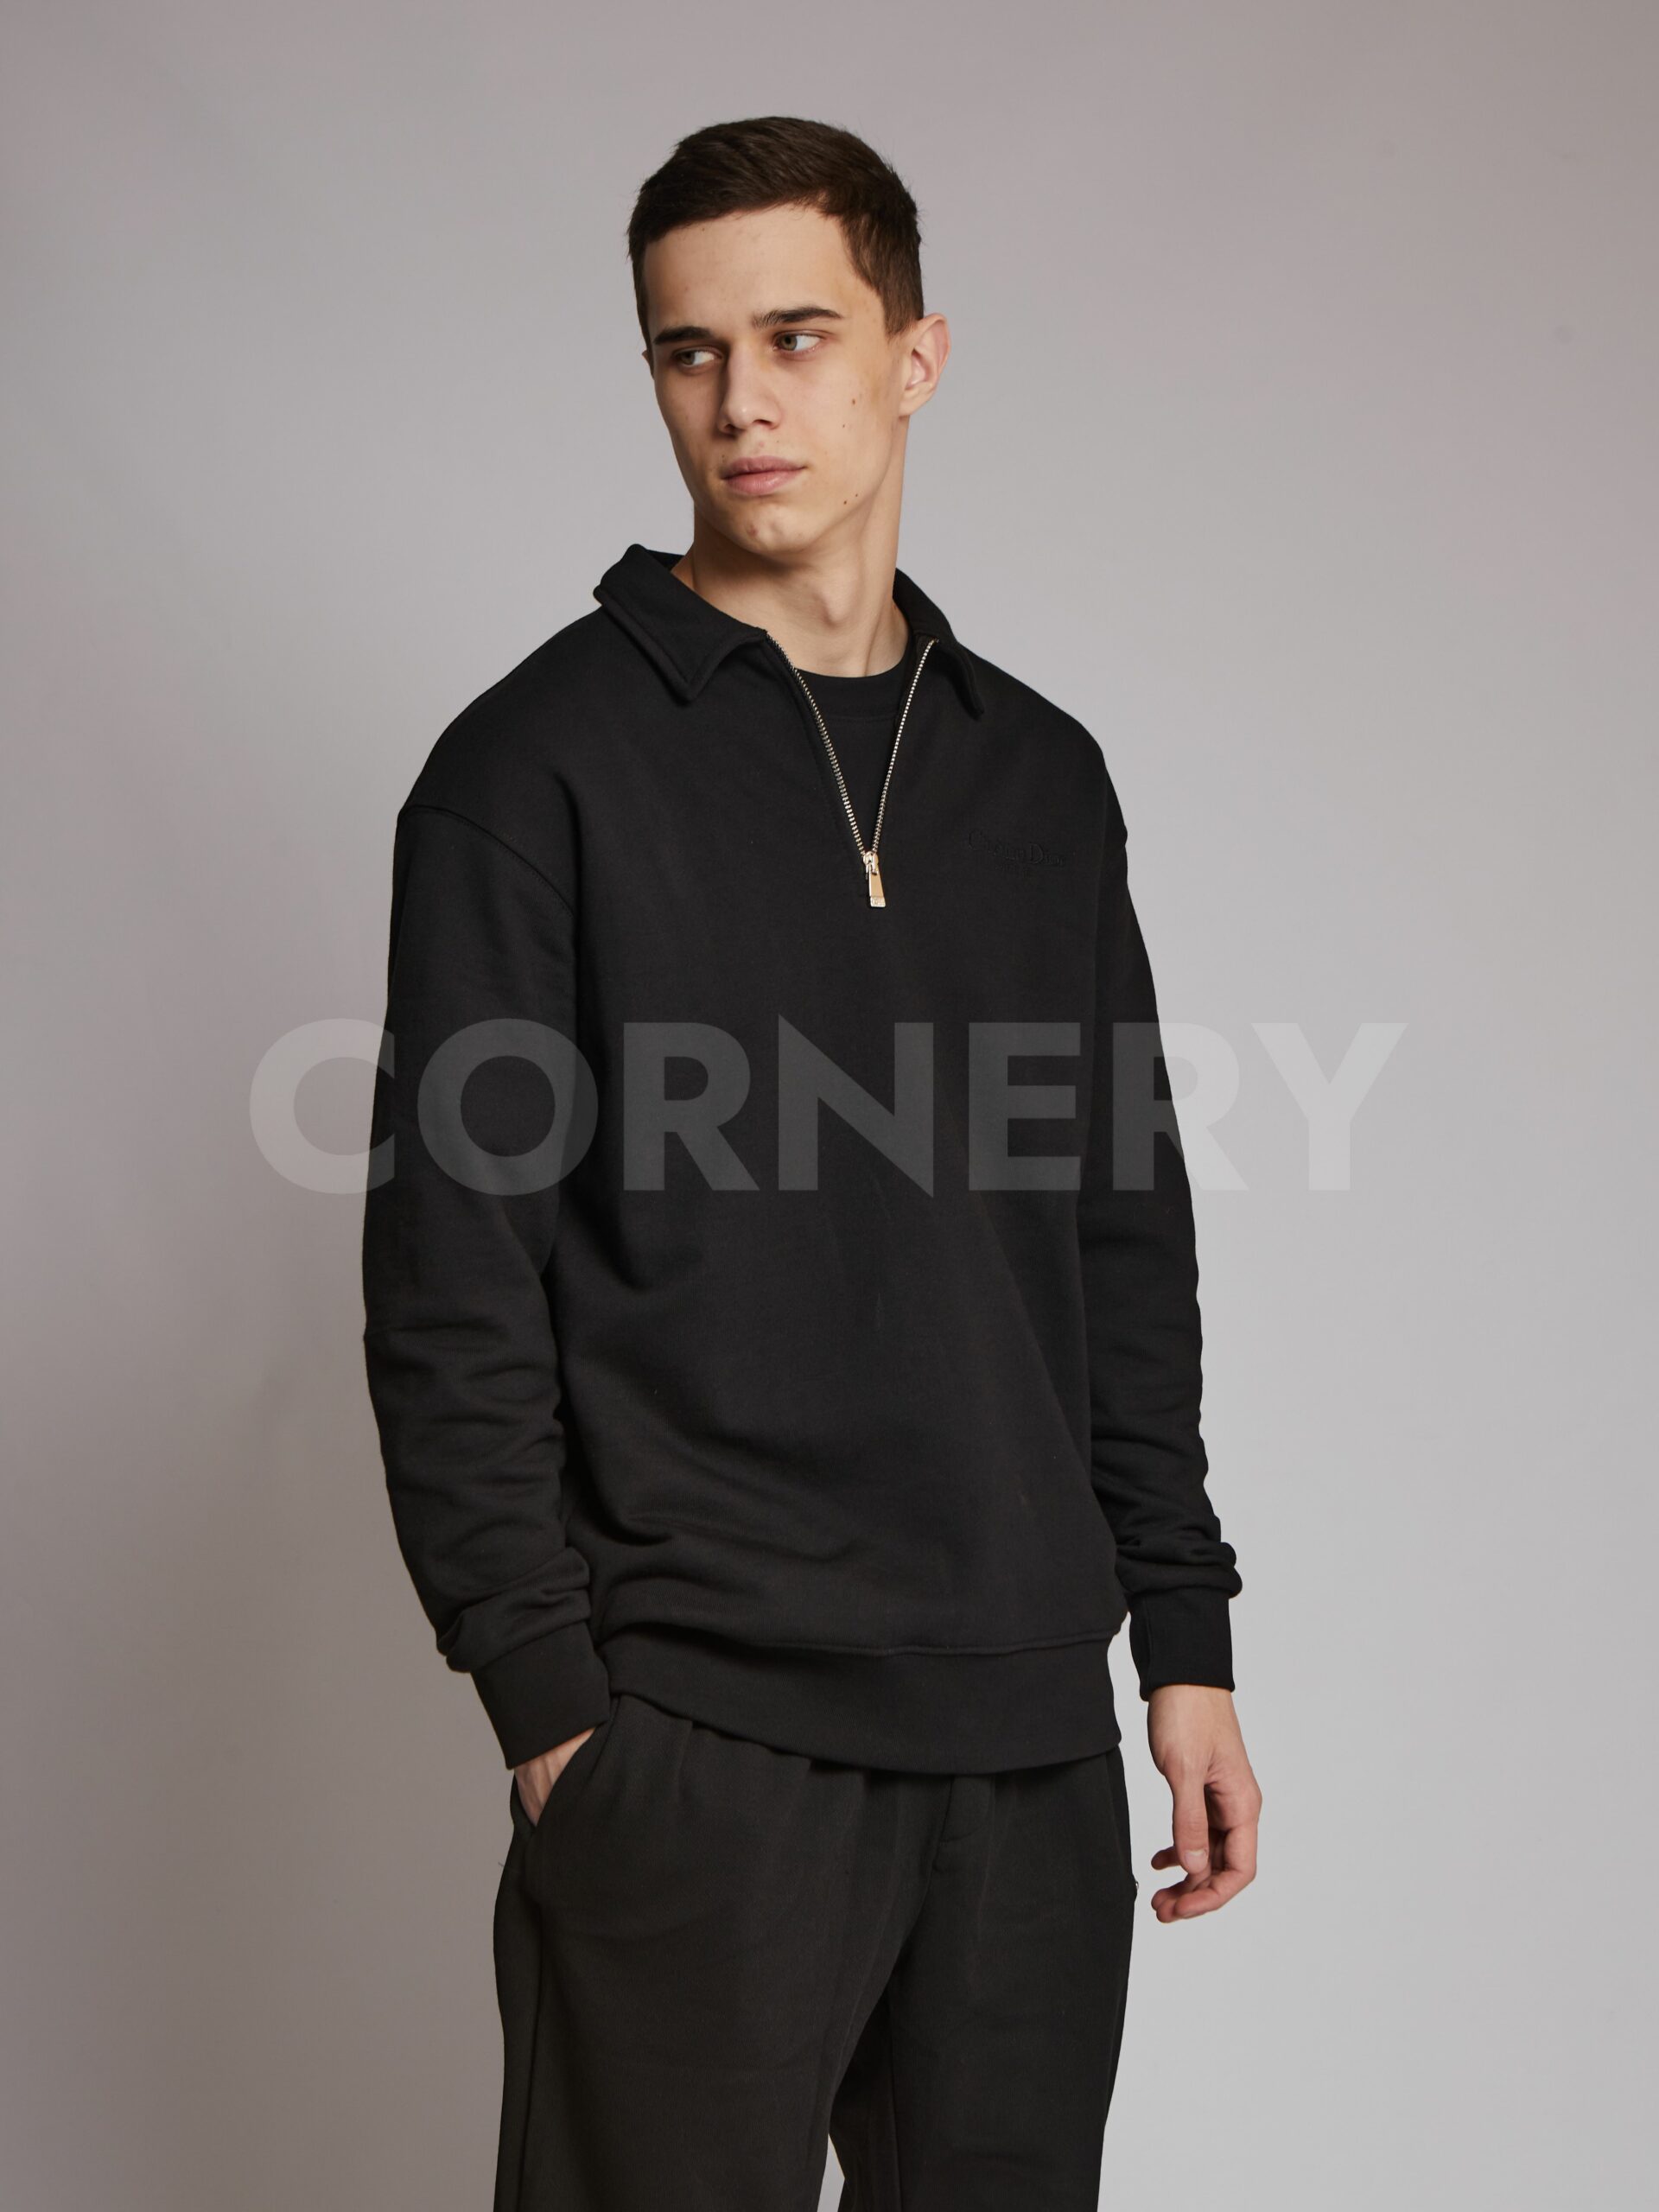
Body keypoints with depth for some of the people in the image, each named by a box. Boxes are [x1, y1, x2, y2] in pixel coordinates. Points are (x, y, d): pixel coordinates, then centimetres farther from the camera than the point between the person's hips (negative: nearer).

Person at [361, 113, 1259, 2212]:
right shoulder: (540, 768, -3)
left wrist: (1184, 1640, 11)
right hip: (693, 1739, -4)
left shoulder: (1041, 778, 12)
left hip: (1032, 1729, 5)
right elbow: (452, 1288, -7)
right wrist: (545, 1705, -11)